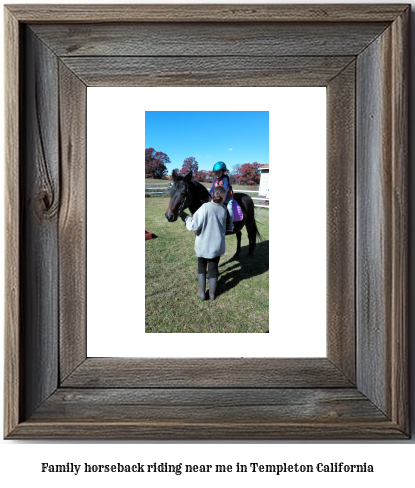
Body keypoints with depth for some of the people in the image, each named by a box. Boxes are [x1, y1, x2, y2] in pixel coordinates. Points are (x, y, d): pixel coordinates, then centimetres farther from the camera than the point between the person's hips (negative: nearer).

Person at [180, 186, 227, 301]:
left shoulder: (205, 207, -21)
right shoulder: (223, 209, -8)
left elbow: (194, 225, -25)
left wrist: (186, 218, -6)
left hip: (203, 245, -2)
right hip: (217, 245, 2)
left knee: (201, 267, 18)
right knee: (213, 269, 17)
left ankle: (202, 293, 24)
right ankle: (212, 294, 26)